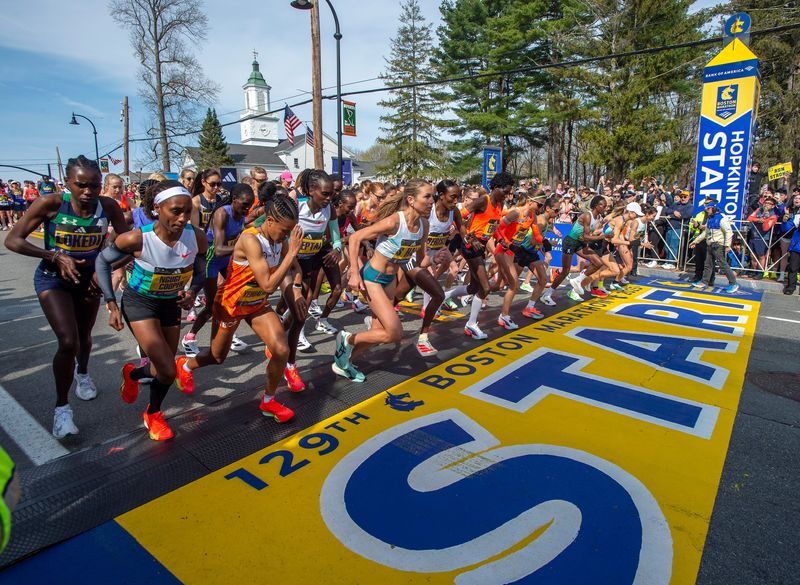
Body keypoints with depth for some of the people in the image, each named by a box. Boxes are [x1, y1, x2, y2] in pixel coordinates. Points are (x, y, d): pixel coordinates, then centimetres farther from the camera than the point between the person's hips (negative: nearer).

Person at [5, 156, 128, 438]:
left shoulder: (108, 206, -17)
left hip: (89, 277, 3)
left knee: (84, 337, 21)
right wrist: (55, 257, -26)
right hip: (53, 278, -3)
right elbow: (13, 240, -16)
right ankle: (61, 407, 4)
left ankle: (82, 373, 55)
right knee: (68, 342, -17)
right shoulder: (51, 204, -22)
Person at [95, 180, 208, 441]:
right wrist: (112, 305, -12)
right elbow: (103, 261, -10)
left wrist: (192, 292, -20)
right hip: (139, 302, -4)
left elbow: (199, 271, 0)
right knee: (168, 371, -13)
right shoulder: (137, 239, -28)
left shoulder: (197, 237, -20)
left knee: (163, 370, 12)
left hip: (171, 303, 4)